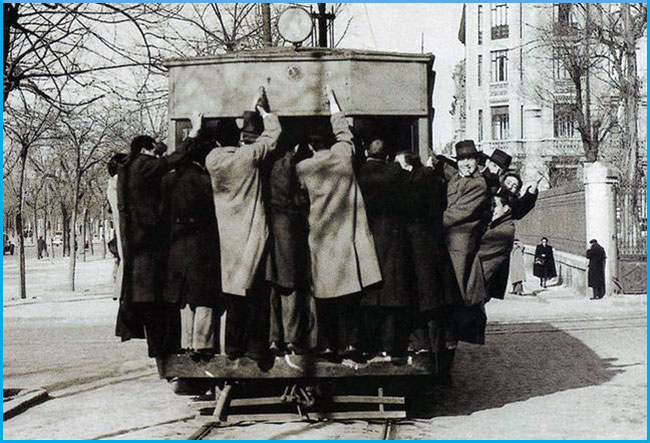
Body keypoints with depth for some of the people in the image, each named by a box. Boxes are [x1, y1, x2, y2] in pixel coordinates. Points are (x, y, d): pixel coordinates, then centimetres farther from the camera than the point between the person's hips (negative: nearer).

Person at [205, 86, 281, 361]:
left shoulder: (214, 159, -2)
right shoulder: (250, 156, -15)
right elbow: (274, 132, -4)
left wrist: (253, 109, 22)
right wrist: (262, 109, 12)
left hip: (228, 239, 5)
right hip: (253, 238, -5)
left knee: (235, 294, 12)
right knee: (256, 293, 3)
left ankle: (233, 346, 19)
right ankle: (255, 347, 6)